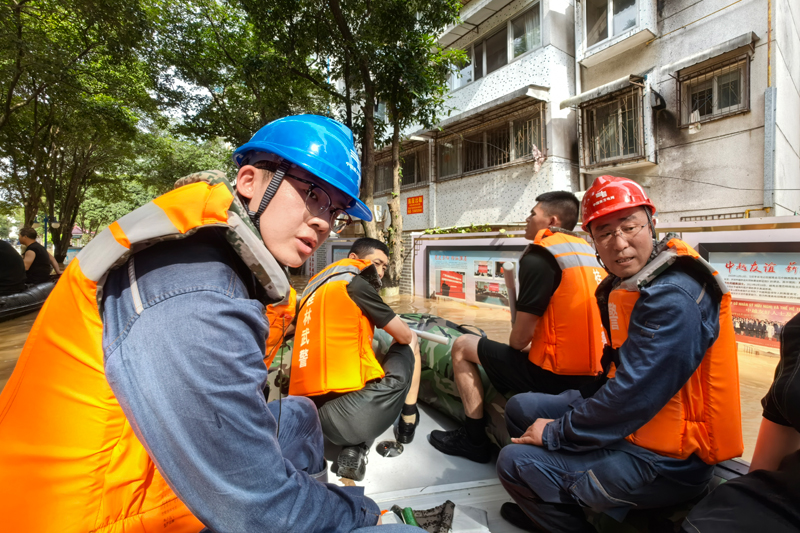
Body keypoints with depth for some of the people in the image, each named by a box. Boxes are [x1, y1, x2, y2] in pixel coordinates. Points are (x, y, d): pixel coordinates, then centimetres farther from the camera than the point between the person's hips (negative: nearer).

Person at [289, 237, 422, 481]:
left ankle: (354, 447, 15)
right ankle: (407, 423, 27)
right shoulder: (355, 284, -4)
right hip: (356, 414, -6)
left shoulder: (313, 290, 18)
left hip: (312, 420, 7)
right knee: (410, 343, 18)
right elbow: (405, 336, 3)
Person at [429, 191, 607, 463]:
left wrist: (514, 347, 9)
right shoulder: (587, 253, 11)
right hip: (593, 376, 9)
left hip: (555, 376, -8)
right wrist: (523, 347, 18)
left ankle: (473, 438, 12)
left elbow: (520, 336, -14)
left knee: (463, 346, 5)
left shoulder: (539, 257, -14)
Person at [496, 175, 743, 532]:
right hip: (632, 425, 9)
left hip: (664, 463, -9)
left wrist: (555, 433, -16)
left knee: (514, 461, -13)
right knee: (521, 408, 12)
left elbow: (632, 397, -27)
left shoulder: (673, 299, -26)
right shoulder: (619, 287, 4)